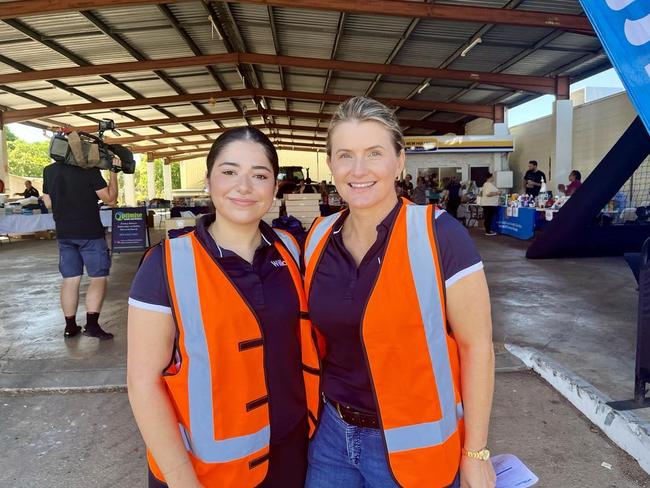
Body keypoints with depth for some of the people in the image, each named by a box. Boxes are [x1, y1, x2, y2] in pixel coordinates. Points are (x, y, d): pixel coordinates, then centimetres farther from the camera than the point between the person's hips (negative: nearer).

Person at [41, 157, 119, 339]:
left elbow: (48, 203, 13)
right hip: (90, 233, -5)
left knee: (70, 280, 11)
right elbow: (110, 199, -9)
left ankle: (70, 326, 15)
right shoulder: (89, 170, -12)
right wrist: (114, 171, -3)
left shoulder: (48, 171, 5)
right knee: (98, 278, 0)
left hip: (64, 233, 5)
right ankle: (92, 323, -9)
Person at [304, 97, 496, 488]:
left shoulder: (439, 235, -19)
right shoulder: (319, 239, -4)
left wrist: (475, 452, -9)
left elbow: (476, 345, -13)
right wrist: (322, 408, 10)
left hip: (411, 445, -4)